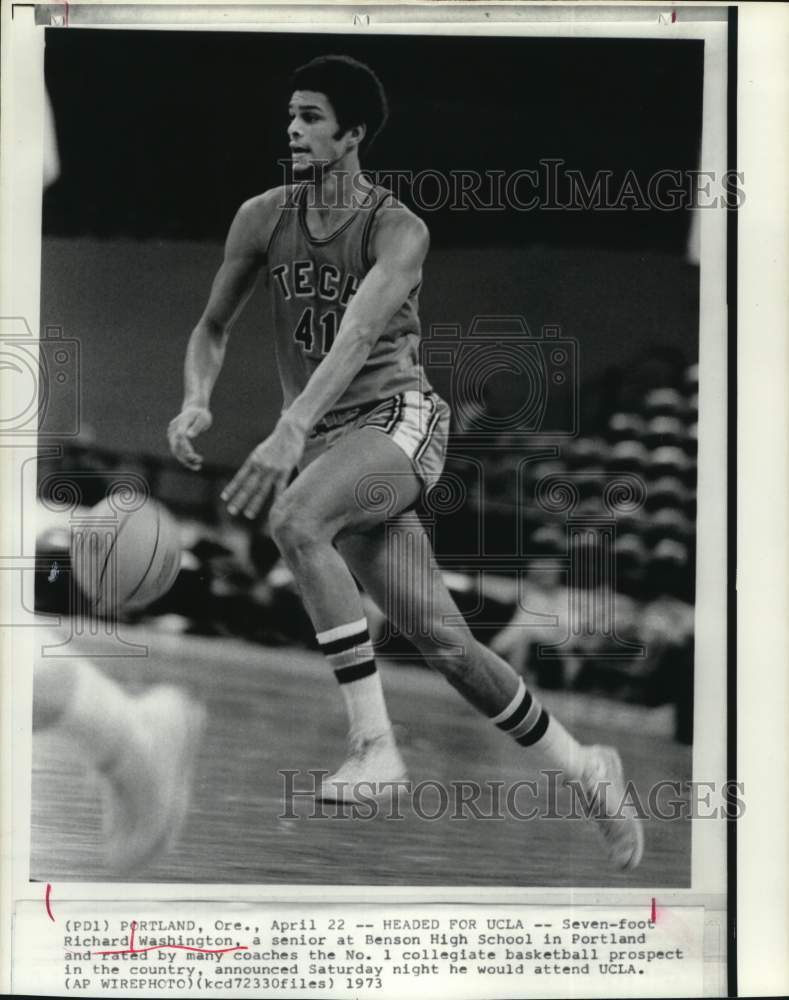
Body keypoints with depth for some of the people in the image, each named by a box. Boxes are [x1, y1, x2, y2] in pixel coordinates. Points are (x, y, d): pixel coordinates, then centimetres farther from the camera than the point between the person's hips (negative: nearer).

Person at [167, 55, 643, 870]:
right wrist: (197, 401, -8)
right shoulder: (262, 219, 6)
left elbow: (356, 337, -26)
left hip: (399, 420, -5)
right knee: (441, 640, -1)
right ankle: (584, 769, 16)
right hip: (328, 442, 5)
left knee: (294, 520, -34)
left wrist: (291, 431, -40)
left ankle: (374, 743, -29)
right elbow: (211, 329, 14)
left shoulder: (397, 230, -10)